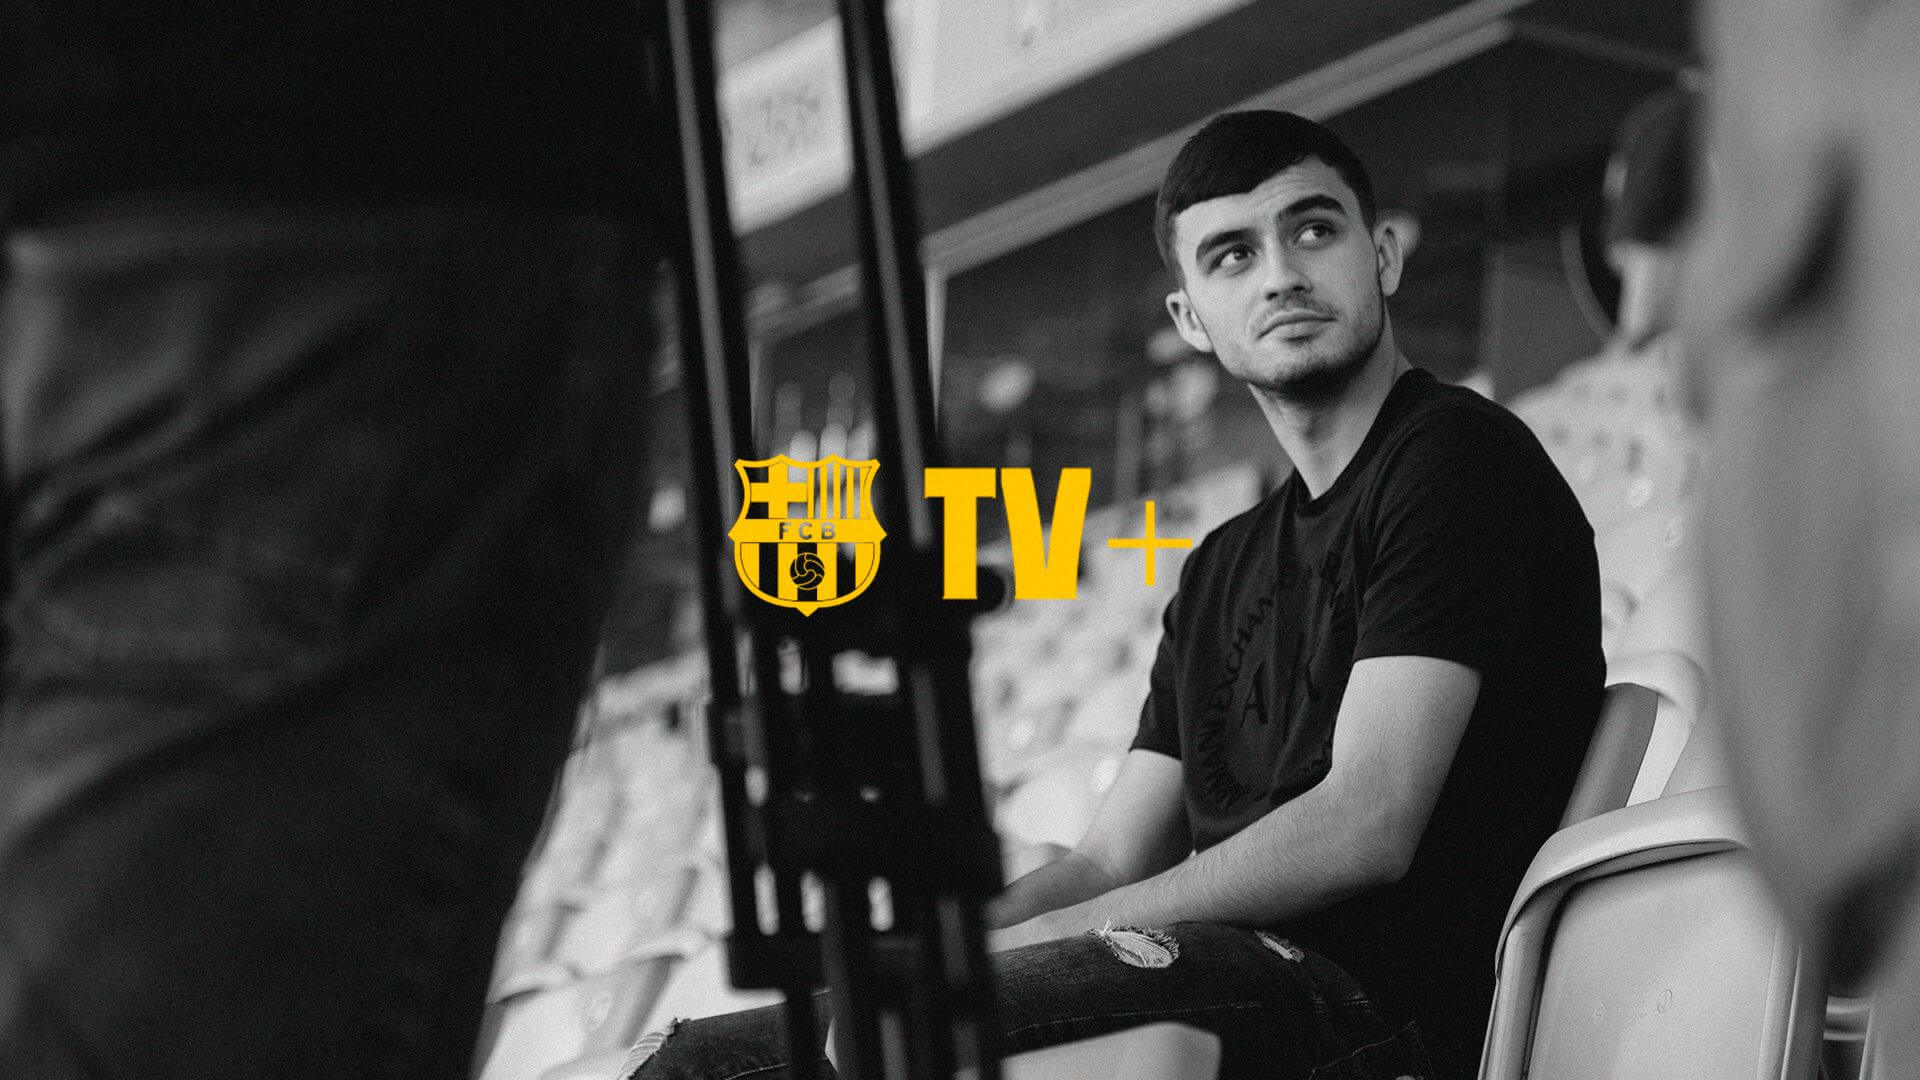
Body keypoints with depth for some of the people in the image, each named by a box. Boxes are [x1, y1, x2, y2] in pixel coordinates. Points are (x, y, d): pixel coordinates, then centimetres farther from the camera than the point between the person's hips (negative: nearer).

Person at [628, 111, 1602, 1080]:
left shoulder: (1456, 456, -1)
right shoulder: (1223, 570, 27)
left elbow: (1364, 828, -14)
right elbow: (1109, 862, 20)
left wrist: (1010, 947, -14)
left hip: (1368, 998, -9)